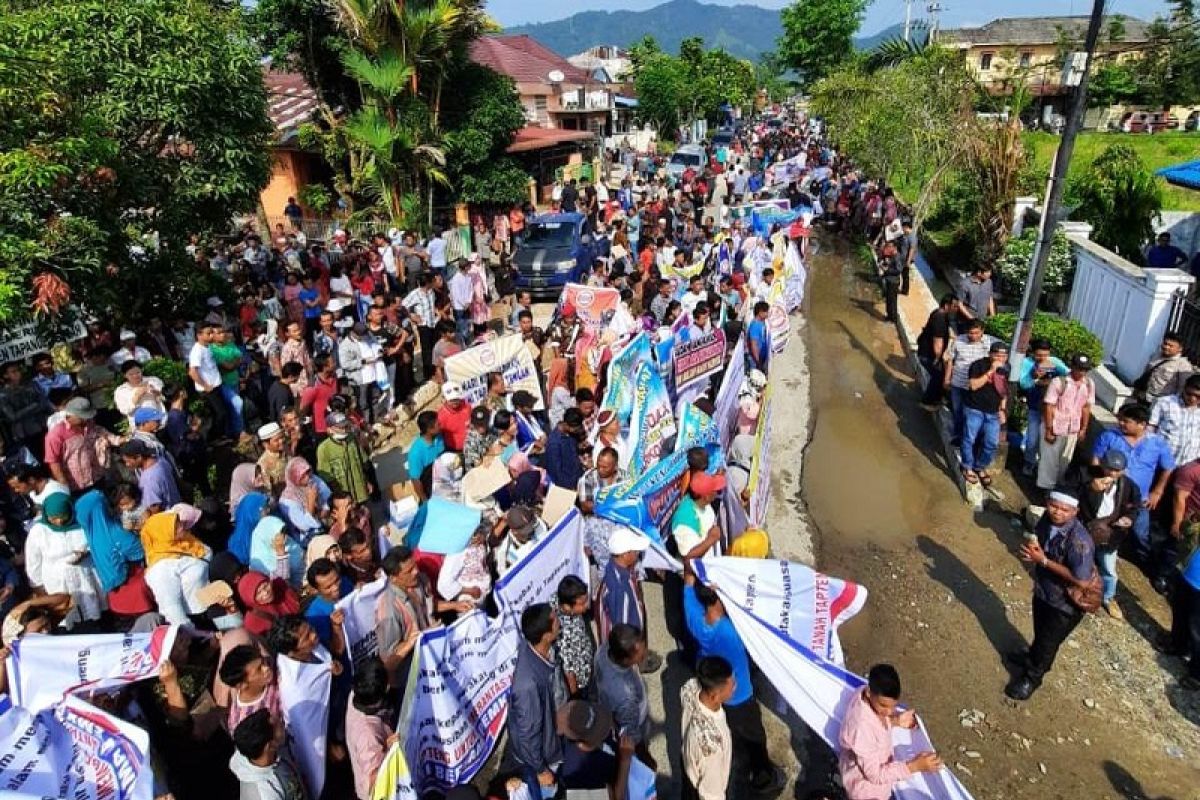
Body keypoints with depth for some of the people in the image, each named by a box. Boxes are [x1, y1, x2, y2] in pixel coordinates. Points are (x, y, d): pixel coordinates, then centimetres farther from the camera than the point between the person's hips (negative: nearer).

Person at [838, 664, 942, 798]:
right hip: (867, 787, -7)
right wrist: (915, 766, -38)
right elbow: (875, 774, -31)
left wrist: (895, 720, -14)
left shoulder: (864, 695, -20)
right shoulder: (861, 726, -43)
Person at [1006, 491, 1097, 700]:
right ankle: (1033, 657, 58)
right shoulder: (1047, 520, -13)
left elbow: (1081, 581, -32)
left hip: (1065, 603, -6)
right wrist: (1031, 549, -17)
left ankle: (1032, 676, 40)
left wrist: (1044, 560, -30)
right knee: (1040, 631, 31)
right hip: (1043, 590, 6)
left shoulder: (1079, 539, -35)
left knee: (1049, 640, 17)